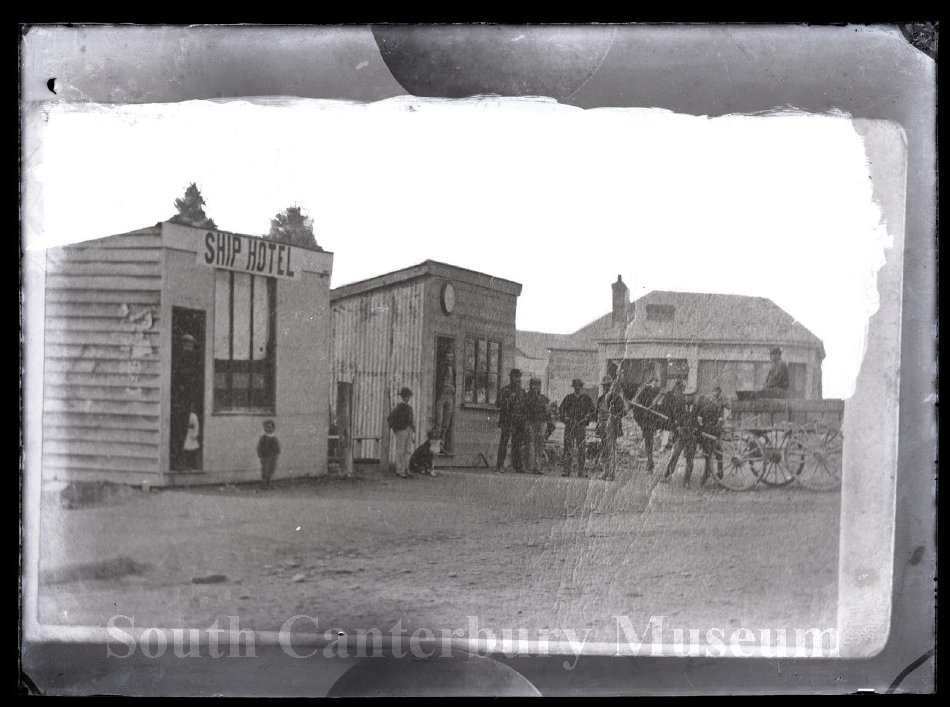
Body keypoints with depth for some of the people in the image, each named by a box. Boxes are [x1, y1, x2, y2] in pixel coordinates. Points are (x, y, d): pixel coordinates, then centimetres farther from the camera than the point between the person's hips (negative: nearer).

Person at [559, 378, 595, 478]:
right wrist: (565, 417, 0)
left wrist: (586, 419, -4)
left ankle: (581, 471, 4)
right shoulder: (568, 398, 10)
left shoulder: (586, 399, 7)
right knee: (567, 447, -4)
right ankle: (566, 470, -2)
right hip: (569, 425, 1)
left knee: (581, 448, -1)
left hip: (581, 426, -1)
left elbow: (592, 412, 9)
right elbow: (561, 409, 15)